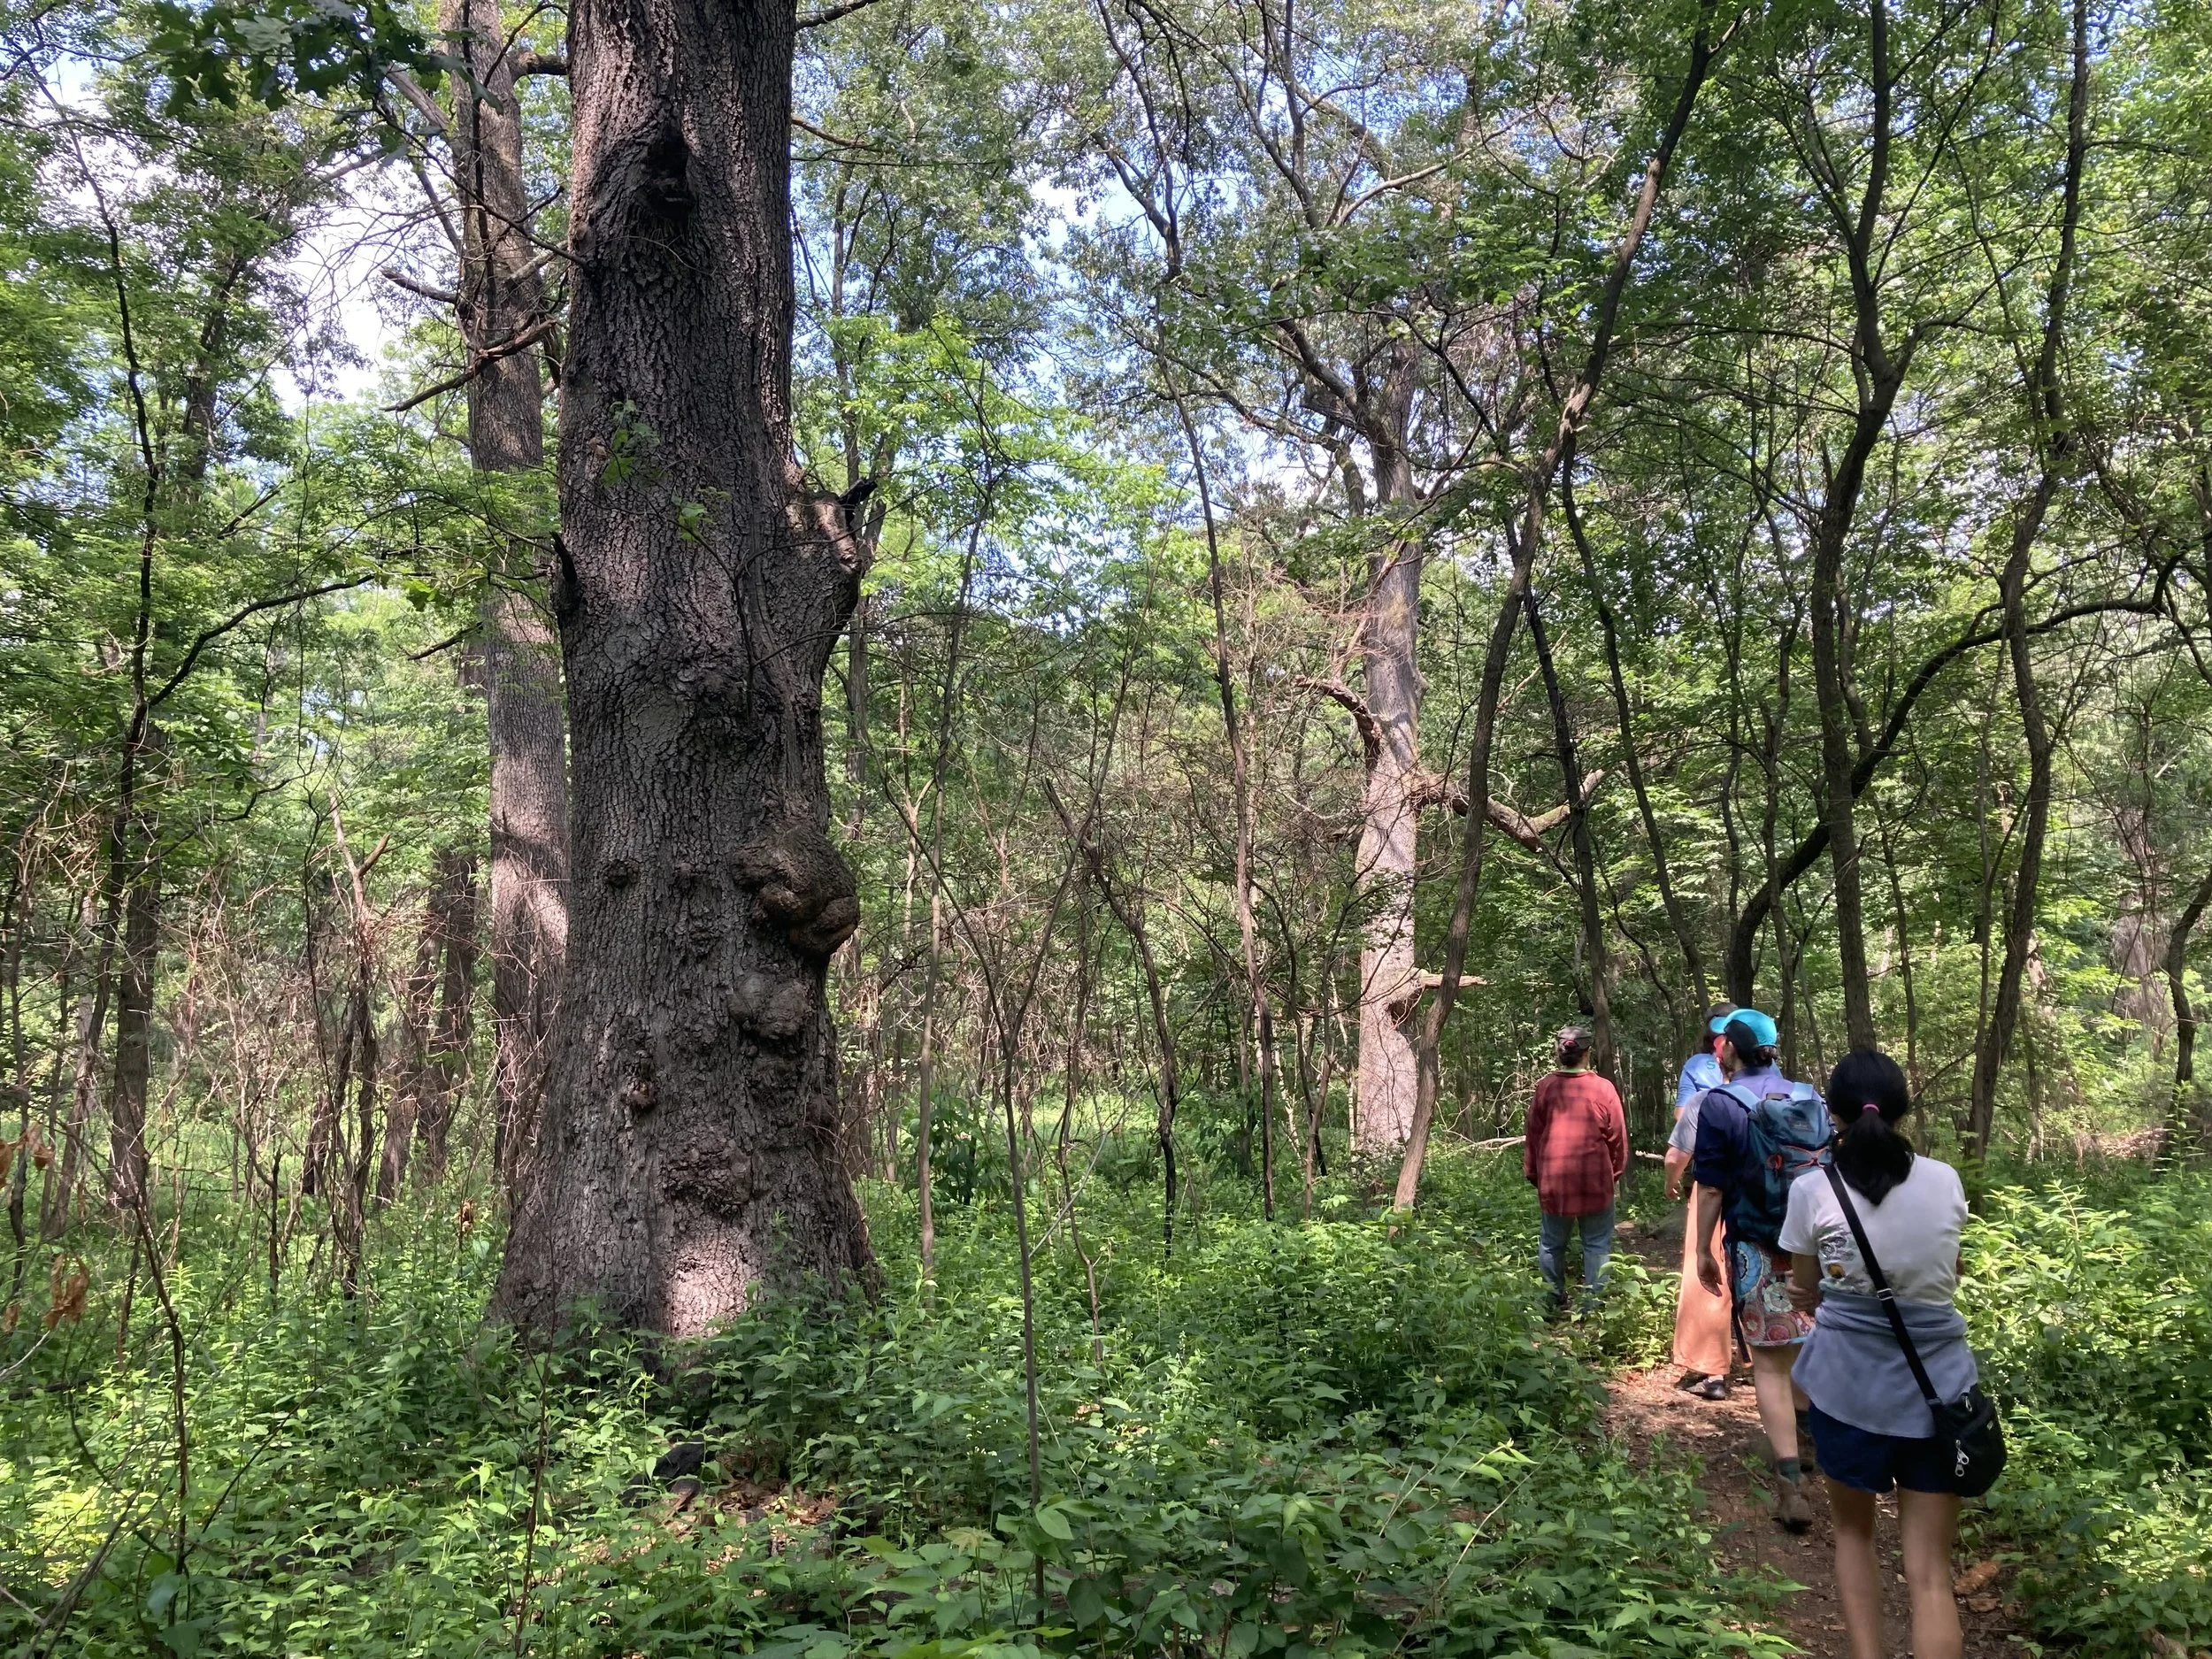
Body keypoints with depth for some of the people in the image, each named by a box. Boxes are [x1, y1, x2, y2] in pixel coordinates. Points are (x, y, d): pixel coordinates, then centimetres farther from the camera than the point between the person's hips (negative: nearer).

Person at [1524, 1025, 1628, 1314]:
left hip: (1553, 1181, 2)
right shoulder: (1603, 1089, -8)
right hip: (1594, 1181, -2)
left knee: (1552, 1243, 13)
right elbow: (1617, 1137, 0)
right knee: (1596, 1245, 7)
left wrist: (1533, 1173, 16)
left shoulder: (1544, 1088, -3)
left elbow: (1533, 1135, 4)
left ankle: (1553, 1305, 19)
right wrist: (1617, 1172, 15)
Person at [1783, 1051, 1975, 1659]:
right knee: (1930, 1570, 5)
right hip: (1937, 1382, 2)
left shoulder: (1813, 1190, -7)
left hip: (1850, 1382, -2)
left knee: (1854, 1531, 22)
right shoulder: (1946, 1181, 1)